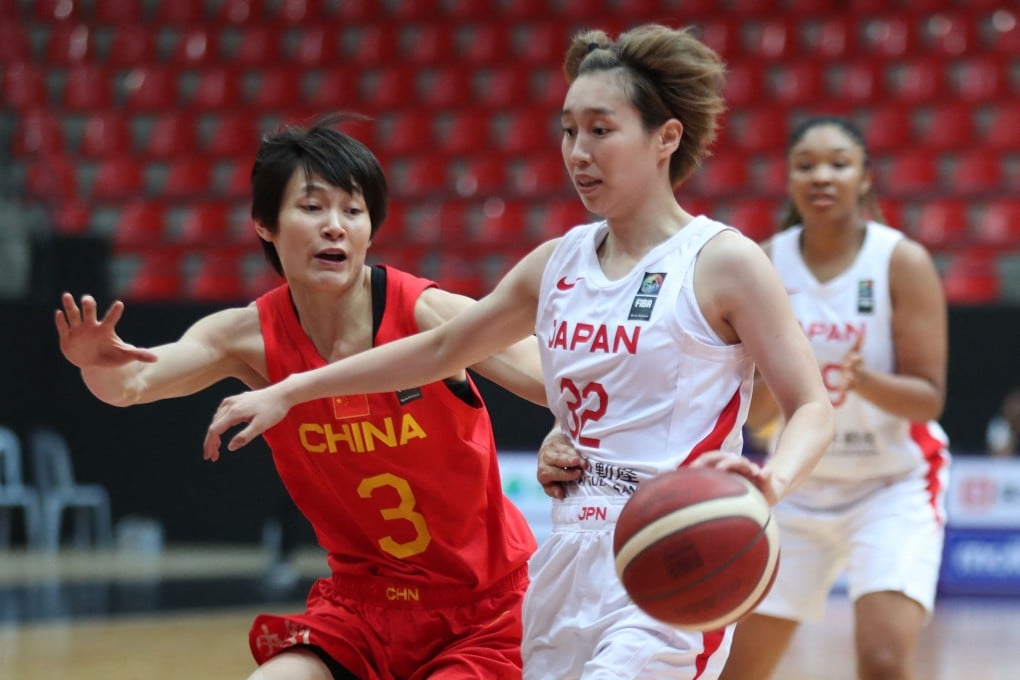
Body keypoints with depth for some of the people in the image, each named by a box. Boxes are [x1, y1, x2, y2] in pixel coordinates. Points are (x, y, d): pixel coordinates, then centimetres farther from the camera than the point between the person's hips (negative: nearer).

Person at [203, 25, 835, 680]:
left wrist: (770, 481, -29)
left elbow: (812, 408, -7)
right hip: (571, 563, 7)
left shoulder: (722, 261, -6)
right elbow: (438, 349, 22)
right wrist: (288, 392, 23)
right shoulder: (560, 263, 11)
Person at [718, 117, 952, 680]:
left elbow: (928, 399, -14)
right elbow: (753, 415, -2)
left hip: (895, 486, -4)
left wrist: (863, 379, -33)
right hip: (800, 485, 4)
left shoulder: (903, 262, -13)